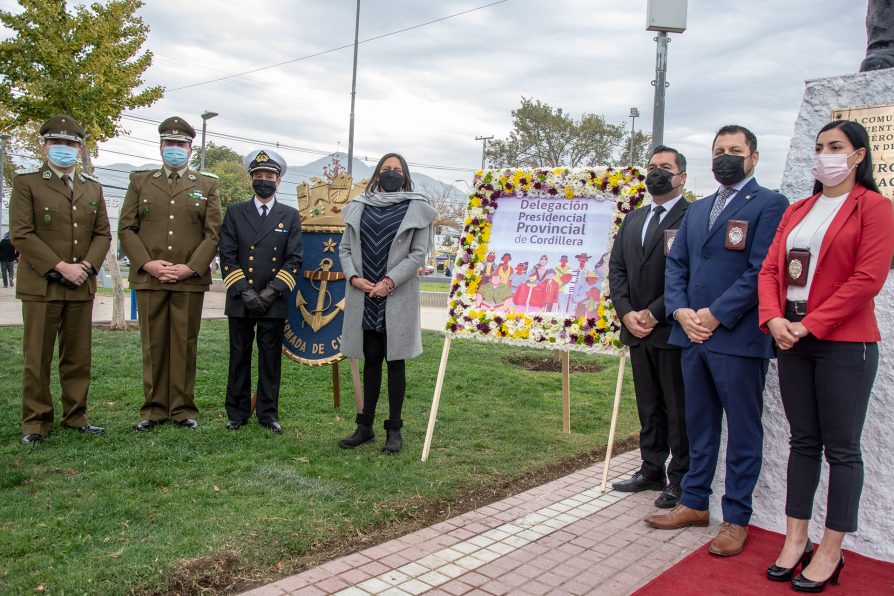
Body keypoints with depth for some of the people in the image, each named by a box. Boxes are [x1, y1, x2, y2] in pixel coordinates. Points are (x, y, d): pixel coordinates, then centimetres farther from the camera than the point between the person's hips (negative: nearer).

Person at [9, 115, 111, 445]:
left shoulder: (93, 187, 14)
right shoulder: (26, 183, 1)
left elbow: (103, 233, 10)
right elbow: (20, 234, -8)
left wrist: (87, 265, -7)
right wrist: (60, 267, -15)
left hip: (81, 286, 4)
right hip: (40, 285, -4)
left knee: (78, 356, 9)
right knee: (37, 358, 2)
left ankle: (75, 416, 19)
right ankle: (35, 422, 12)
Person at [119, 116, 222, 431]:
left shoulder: (207, 186, 10)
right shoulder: (140, 181, 13)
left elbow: (213, 234, 2)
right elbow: (126, 227, 7)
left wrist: (190, 268, -10)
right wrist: (147, 263, -8)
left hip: (190, 280, -1)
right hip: (149, 278, 1)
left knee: (185, 345, 4)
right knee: (153, 344, 6)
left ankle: (183, 408, 14)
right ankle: (154, 408, 16)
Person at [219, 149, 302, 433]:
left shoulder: (290, 216, 8)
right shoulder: (235, 212, 8)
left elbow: (294, 259, 1)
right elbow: (227, 257, 2)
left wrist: (271, 291, -10)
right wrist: (245, 292, -9)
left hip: (274, 302, 0)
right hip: (240, 301, 1)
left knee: (271, 359, 4)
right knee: (239, 357, 7)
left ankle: (268, 414, 14)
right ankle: (237, 413, 18)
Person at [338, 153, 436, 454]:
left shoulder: (415, 208, 1)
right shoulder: (359, 207, 10)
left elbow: (419, 253, -5)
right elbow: (345, 248, 10)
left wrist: (389, 282, -13)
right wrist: (354, 278, -7)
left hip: (397, 298, -3)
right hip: (364, 296, 3)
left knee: (394, 360, 3)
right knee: (370, 360, 11)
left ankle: (394, 429, 13)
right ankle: (365, 426, 20)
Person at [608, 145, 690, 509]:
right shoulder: (633, 220, 15)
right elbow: (616, 269, 11)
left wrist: (654, 314, -16)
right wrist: (626, 313, -3)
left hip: (673, 330, -7)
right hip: (637, 329, 7)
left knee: (678, 409, 4)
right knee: (648, 408, 16)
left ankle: (680, 479, 17)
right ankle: (652, 471, 28)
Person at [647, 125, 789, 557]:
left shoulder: (769, 205, -5)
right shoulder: (697, 209, 17)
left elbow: (761, 271, -14)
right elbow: (675, 265, 12)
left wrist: (715, 315, -16)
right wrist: (680, 311, -4)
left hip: (739, 338, -6)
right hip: (692, 334, 7)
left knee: (743, 432, 6)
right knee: (699, 425, 16)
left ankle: (736, 517, 18)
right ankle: (694, 503, 29)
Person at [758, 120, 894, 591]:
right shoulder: (796, 211, 15)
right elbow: (770, 268, 9)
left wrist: (810, 324, -16)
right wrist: (774, 319, -8)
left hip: (844, 344, -6)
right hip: (793, 340, 6)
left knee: (841, 448, 3)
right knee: (803, 441, 12)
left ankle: (830, 552, 14)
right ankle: (796, 540, 21)